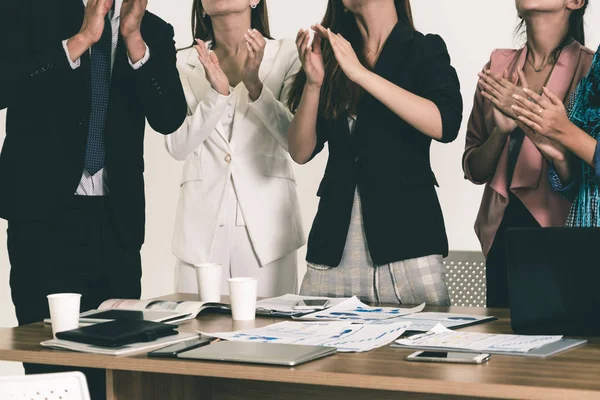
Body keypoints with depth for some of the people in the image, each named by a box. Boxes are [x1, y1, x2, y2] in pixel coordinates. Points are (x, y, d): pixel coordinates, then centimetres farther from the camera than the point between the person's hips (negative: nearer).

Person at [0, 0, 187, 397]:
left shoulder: (154, 32, 10)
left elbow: (170, 118, -3)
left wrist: (133, 37, -12)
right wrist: (80, 40, -15)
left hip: (117, 219, 3)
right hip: (45, 214, -3)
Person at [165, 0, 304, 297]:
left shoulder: (285, 56, 1)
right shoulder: (183, 64, 7)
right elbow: (178, 147, -3)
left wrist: (254, 85, -20)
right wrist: (217, 93, -17)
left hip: (266, 224, -1)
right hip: (202, 224, 1)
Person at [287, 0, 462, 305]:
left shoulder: (425, 51, 4)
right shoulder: (330, 56, 13)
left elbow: (444, 125, -15)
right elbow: (301, 152, 8)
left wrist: (361, 74, -17)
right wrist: (313, 83, -7)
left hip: (405, 237, -3)